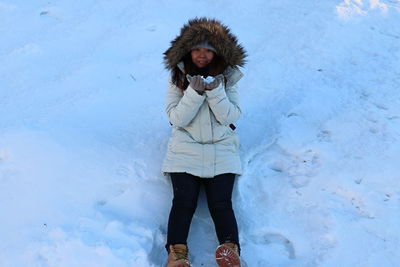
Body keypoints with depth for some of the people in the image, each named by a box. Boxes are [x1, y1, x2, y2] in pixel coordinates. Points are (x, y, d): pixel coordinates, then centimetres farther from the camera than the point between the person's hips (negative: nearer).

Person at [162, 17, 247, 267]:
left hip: (221, 150, 1)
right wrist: (195, 92, -19)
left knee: (221, 203, -15)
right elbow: (176, 118, -6)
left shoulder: (227, 77, 4)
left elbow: (230, 117, -3)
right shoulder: (177, 77, 3)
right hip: (185, 149, 0)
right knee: (184, 201, -17)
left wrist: (215, 91, -18)